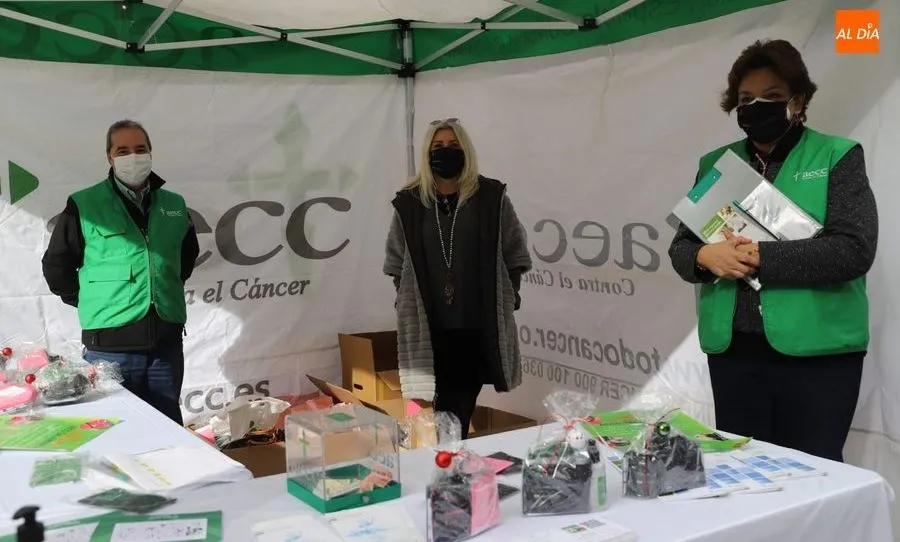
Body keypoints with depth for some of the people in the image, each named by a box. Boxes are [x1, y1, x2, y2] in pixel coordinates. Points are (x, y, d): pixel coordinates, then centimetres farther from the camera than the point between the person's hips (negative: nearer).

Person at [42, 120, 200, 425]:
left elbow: (188, 253, 26)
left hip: (166, 341, 4)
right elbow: (56, 265, 3)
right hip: (110, 346, -3)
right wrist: (89, 302, 3)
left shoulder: (174, 205, 9)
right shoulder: (83, 205, -3)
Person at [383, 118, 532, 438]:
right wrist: (408, 298, 6)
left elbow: (516, 253, 5)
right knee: (448, 402, 4)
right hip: (430, 324, 1)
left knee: (464, 399, 6)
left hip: (480, 322, 0)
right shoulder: (409, 202, 3)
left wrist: (507, 297, 2)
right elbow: (395, 262, 12)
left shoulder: (491, 196, 1)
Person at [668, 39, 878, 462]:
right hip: (732, 350, 4)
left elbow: (854, 249, -11)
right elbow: (680, 248, 11)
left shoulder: (837, 157, 0)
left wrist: (760, 257, -16)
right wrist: (705, 257, -11)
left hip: (815, 352, -3)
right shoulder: (715, 165, 11)